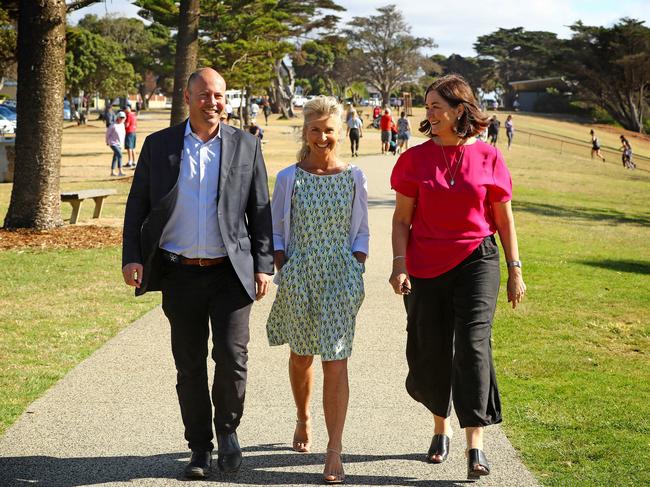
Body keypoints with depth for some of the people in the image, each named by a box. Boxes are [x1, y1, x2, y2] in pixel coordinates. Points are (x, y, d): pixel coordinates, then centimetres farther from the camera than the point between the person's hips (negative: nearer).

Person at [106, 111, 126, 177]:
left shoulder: (122, 125, 6)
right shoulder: (113, 125, -16)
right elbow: (108, 133, -5)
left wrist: (122, 143, 20)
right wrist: (107, 142, 4)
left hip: (119, 144, 8)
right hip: (113, 143, -8)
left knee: (115, 158, 14)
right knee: (119, 155, -23)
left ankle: (112, 172, 24)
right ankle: (120, 172, -26)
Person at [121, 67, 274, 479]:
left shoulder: (246, 146, 4)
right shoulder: (159, 145, 5)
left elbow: (260, 211, 6)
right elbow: (137, 206, 6)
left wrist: (264, 265, 1)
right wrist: (132, 257, -4)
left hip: (230, 272, -1)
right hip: (180, 274, 1)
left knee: (232, 356, -10)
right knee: (190, 366, 6)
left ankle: (227, 428, 16)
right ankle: (200, 448, 19)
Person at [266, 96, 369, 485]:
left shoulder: (354, 178, 3)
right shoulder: (288, 178, 2)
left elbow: (361, 233, 8)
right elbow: (276, 231, 6)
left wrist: (355, 270, -2)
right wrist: (283, 270, -3)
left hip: (340, 277, -1)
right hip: (298, 277, 1)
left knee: (336, 361, -8)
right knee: (301, 355, 15)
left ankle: (335, 451, -7)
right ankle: (304, 419, 43)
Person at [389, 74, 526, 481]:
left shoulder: (488, 158, -1)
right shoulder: (416, 159, 1)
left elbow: (504, 219, 6)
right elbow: (402, 218, 3)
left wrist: (515, 270, 6)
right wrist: (399, 265, -8)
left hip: (476, 263, -2)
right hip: (427, 267, 2)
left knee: (473, 343, -14)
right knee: (430, 352, 7)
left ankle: (476, 444, -13)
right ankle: (441, 427, 32)